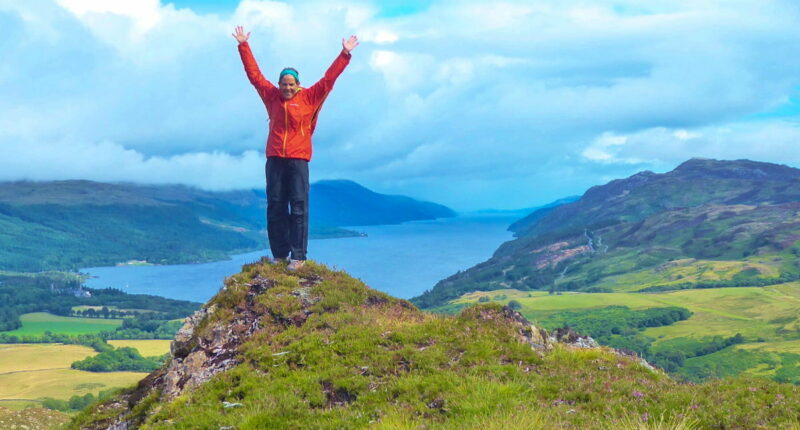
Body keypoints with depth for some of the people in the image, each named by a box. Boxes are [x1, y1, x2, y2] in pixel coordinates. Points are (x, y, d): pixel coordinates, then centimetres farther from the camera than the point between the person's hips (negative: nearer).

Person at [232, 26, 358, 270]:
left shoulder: (309, 98, 3)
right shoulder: (271, 96, 9)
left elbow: (329, 79, 2)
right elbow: (254, 73, 14)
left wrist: (345, 54, -3)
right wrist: (243, 46, 14)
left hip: (298, 160, -3)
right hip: (275, 160, 3)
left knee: (299, 207, -4)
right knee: (275, 207, 4)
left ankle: (298, 256, -3)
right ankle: (279, 255, 11)